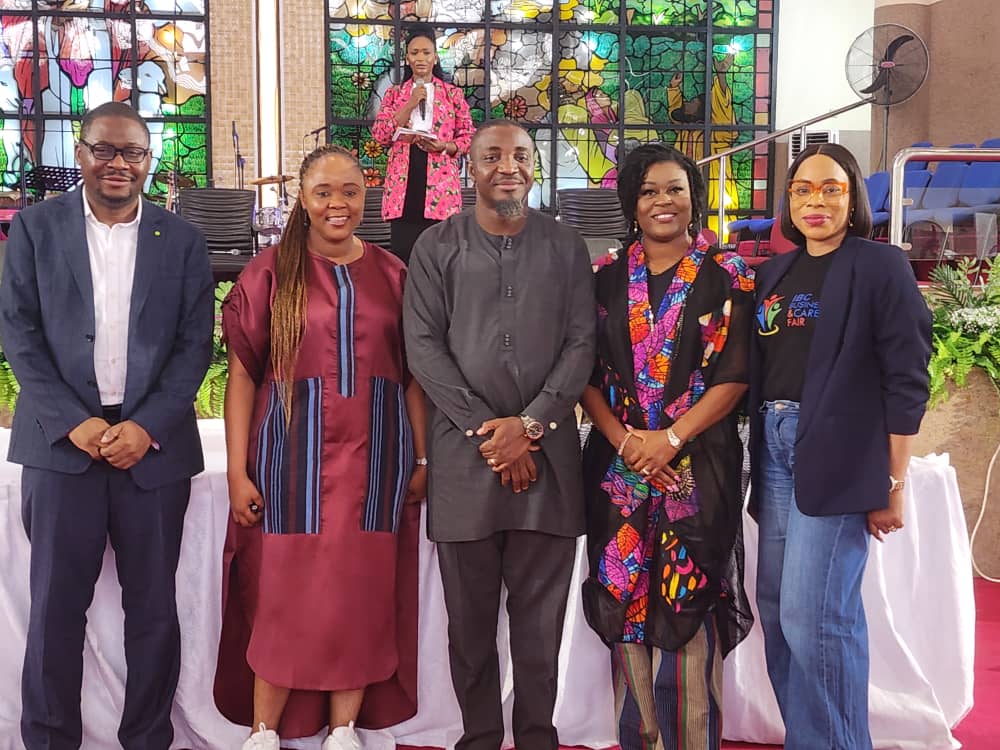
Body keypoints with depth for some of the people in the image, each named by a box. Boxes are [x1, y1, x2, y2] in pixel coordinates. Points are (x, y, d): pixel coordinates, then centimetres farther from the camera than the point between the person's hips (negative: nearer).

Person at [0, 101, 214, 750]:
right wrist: (75, 422, -9)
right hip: (62, 437, 0)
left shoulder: (182, 240, 7)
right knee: (56, 605, 3)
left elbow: (195, 344, 2)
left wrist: (146, 426, -9)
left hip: (153, 441, 1)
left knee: (153, 605, 6)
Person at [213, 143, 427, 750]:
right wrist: (238, 471, -6)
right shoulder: (271, 272, 2)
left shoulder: (392, 274, 8)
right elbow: (243, 374, -1)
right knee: (285, 593, 2)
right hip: (294, 454, -2)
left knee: (362, 594, 6)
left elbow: (413, 374, 9)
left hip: (374, 455, 2)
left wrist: (422, 459, 3)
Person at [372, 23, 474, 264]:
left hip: (439, 183, -1)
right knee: (402, 252, -1)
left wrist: (443, 146, -13)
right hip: (403, 184, 1)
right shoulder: (394, 94, 13)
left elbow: (468, 138, 7)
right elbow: (380, 135, 2)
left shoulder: (453, 94, 9)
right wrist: (410, 104, -6)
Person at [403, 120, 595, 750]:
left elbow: (581, 344, 2)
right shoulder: (437, 248, 6)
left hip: (548, 454, 1)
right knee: (471, 614, 7)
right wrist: (484, 428, -10)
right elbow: (423, 346, -2)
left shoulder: (567, 247, 9)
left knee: (541, 614, 6)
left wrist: (530, 423, -10)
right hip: (465, 453, 0)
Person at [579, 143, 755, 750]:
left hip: (698, 463, -2)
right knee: (624, 600, 4)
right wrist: (623, 438, -9)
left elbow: (734, 376, -4)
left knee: (689, 601, -2)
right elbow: (586, 373, 5)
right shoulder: (607, 279, 9)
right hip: (618, 464, 3)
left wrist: (670, 438, -14)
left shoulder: (727, 277, 2)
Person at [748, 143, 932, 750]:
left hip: (838, 456, -6)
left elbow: (906, 381, -7)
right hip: (774, 449, 6)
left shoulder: (881, 266, -2)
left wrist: (894, 484, -10)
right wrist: (755, 458, 8)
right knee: (777, 608, 9)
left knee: (813, 614, -9)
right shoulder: (773, 274, 15)